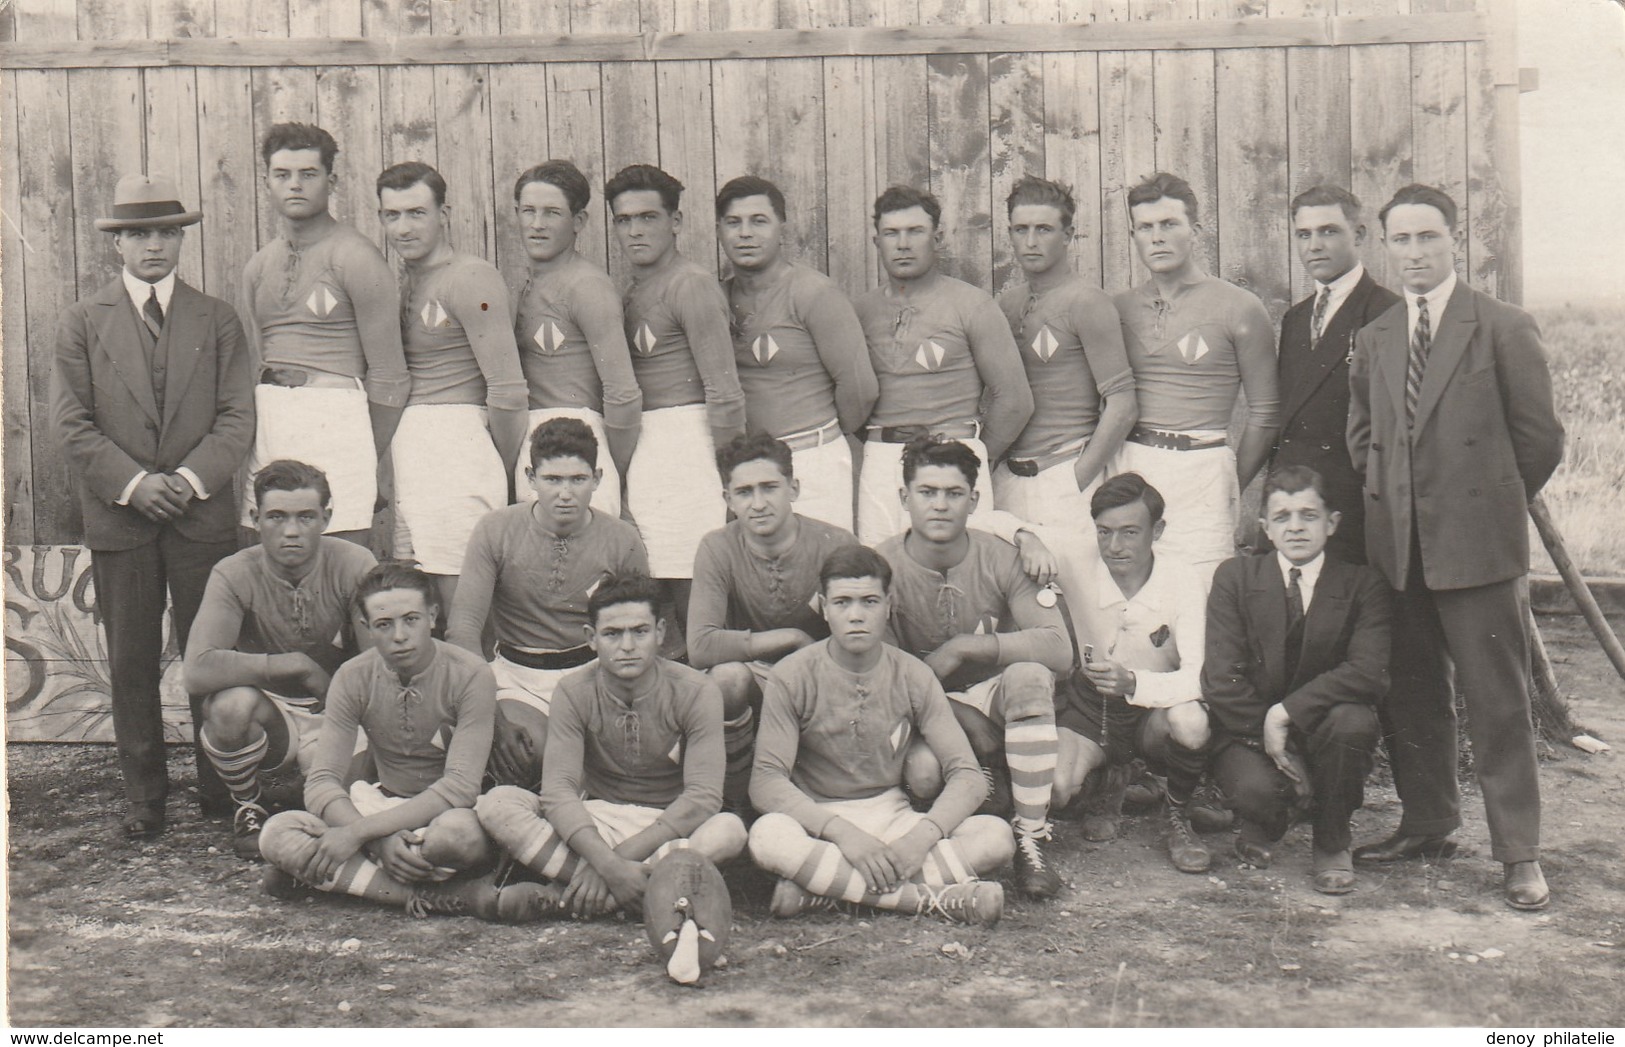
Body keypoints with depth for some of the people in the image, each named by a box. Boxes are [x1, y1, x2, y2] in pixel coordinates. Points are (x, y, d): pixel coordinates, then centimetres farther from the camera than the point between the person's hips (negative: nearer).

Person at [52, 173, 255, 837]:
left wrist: (191, 477, -11)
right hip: (118, 515, 0)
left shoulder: (217, 320, 9)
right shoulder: (83, 322, 7)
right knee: (131, 662, 5)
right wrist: (133, 482, -11)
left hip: (204, 512, 0)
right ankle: (143, 795, 15)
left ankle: (221, 786, 14)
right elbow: (71, 423, 0)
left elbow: (237, 417, 2)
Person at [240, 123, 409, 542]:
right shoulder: (258, 266, 16)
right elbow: (255, 363, 19)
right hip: (268, 426, 6)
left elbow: (388, 374, -3)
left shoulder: (356, 258, -3)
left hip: (333, 417, -6)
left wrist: (368, 461, 0)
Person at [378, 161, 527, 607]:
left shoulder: (471, 278, -7)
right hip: (405, 448, 8)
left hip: (456, 446, -8)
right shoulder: (403, 285, 18)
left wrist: (501, 472, -2)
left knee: (461, 606, -8)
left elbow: (508, 388, -12)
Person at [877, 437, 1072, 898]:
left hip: (993, 696, 1)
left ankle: (1031, 839, -23)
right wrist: (964, 719, -17)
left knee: (1029, 676, -34)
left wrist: (964, 647, -26)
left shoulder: (999, 558, -12)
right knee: (924, 772, -34)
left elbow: (1059, 648, -20)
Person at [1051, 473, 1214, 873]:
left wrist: (1134, 683, -45)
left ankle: (1178, 820, -4)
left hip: (1156, 707, -1)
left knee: (1191, 722, -36)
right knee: (1048, 788, -28)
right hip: (1087, 704, 1)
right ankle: (1109, 779, 11)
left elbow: (1198, 676, -27)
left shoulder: (1184, 581, -18)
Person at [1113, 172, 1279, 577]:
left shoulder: (1239, 308, 1)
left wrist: (1230, 488, 3)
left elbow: (1266, 412, 3)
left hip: (1200, 471, -3)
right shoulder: (1118, 308, 11)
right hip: (1127, 468, 3)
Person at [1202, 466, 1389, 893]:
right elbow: (1221, 680, -8)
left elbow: (1370, 673, -19)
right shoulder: (1234, 577, 0)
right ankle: (1265, 826, 10)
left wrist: (1286, 712, -26)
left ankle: (1331, 843, -5)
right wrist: (1272, 739, -17)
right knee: (1257, 789, -33)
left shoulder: (1362, 584, -2)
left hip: (1320, 730, 1)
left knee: (1353, 722, -34)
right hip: (1248, 731, 0)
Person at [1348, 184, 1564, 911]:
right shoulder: (1373, 340, 12)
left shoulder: (1503, 328, -3)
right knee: (1409, 694, 12)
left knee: (1498, 702, -2)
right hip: (1397, 544, 5)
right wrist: (1391, 496, 10)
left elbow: (1541, 438, -1)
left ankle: (1519, 854, 6)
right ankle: (1427, 824, 26)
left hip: (1479, 543, -5)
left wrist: (1490, 500, 5)